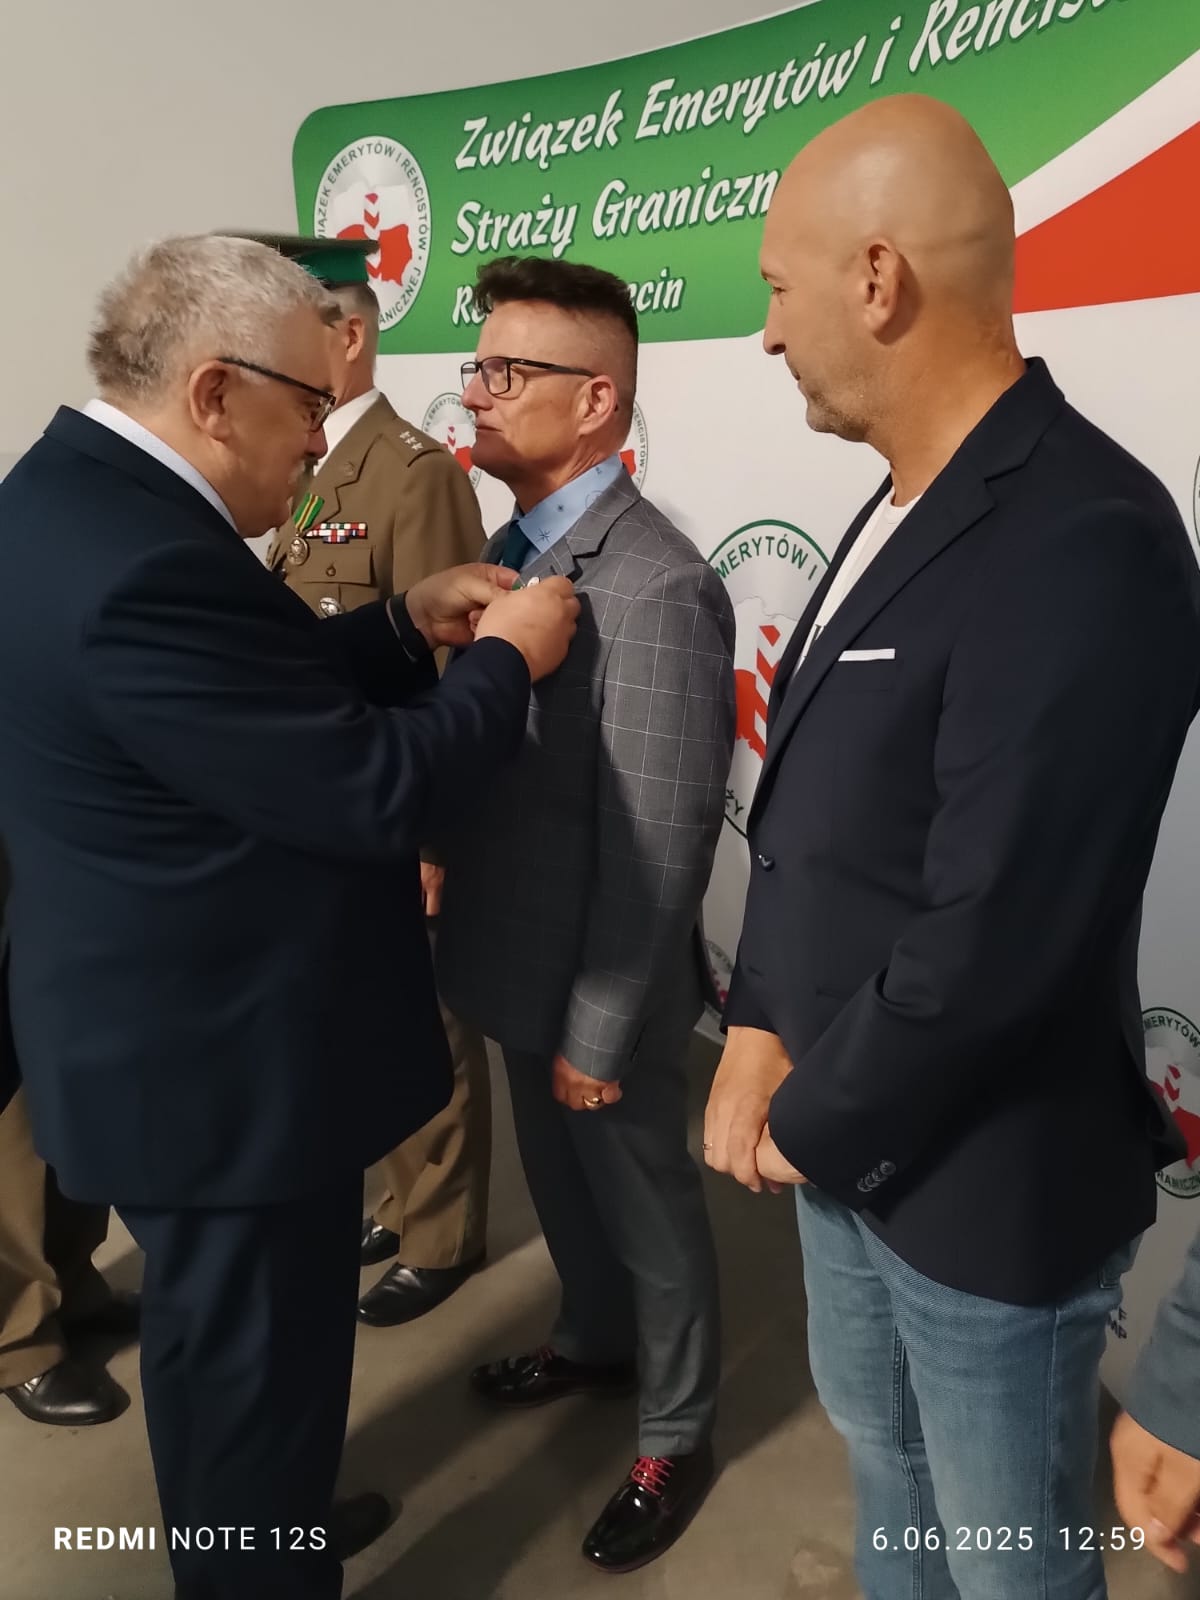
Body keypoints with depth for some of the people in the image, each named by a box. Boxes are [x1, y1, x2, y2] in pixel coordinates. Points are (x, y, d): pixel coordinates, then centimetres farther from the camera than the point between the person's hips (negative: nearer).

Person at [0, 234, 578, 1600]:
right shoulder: (146, 565, -29)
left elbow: (262, 696, 12)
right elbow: (374, 788, -26)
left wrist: (402, 627, 4)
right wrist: (504, 661, -11)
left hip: (167, 1029, 11)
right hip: (225, 1060, -11)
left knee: (217, 1343, 30)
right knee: (256, 1356, 13)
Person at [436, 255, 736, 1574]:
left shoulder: (655, 588, -26)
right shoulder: (516, 547, 3)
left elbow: (658, 848, -24)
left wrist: (597, 1032, -17)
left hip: (600, 990, -8)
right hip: (523, 965, 8)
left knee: (647, 1210, 15)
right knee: (562, 1187, 28)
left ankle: (674, 1434, 40)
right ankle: (596, 1341, 55)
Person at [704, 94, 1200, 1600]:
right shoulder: (905, 508, 5)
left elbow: (992, 935, -29)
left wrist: (812, 1124, -14)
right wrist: (761, 1030, -2)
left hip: (979, 1183, -7)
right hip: (844, 1132, 8)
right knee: (882, 1456, 29)